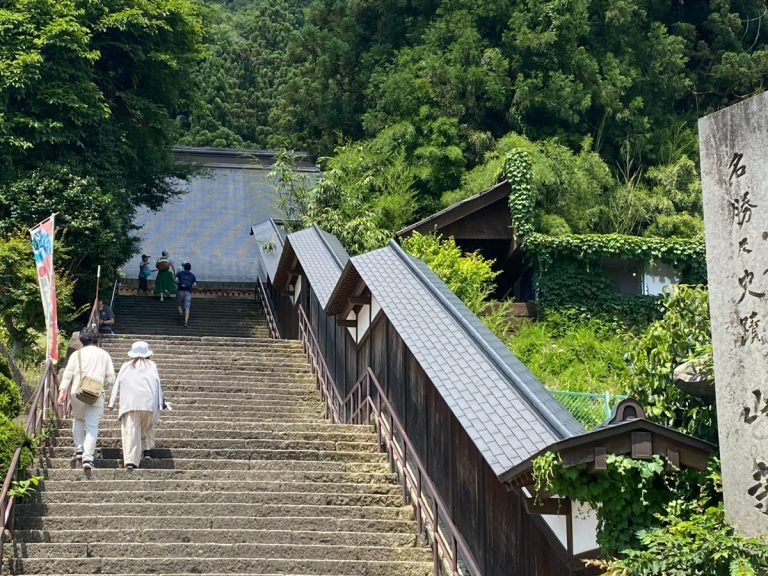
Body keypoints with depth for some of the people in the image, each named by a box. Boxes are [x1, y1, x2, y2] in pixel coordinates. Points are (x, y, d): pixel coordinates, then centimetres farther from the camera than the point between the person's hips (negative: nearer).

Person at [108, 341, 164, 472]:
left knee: (130, 431, -6)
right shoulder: (152, 366, 9)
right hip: (148, 403, 1)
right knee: (147, 428, 25)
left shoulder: (126, 366, 12)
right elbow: (158, 385, 5)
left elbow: (117, 385, 10)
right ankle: (147, 450, 13)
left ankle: (130, 461, -17)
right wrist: (160, 404, 6)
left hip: (130, 403, 0)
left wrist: (112, 402, 13)